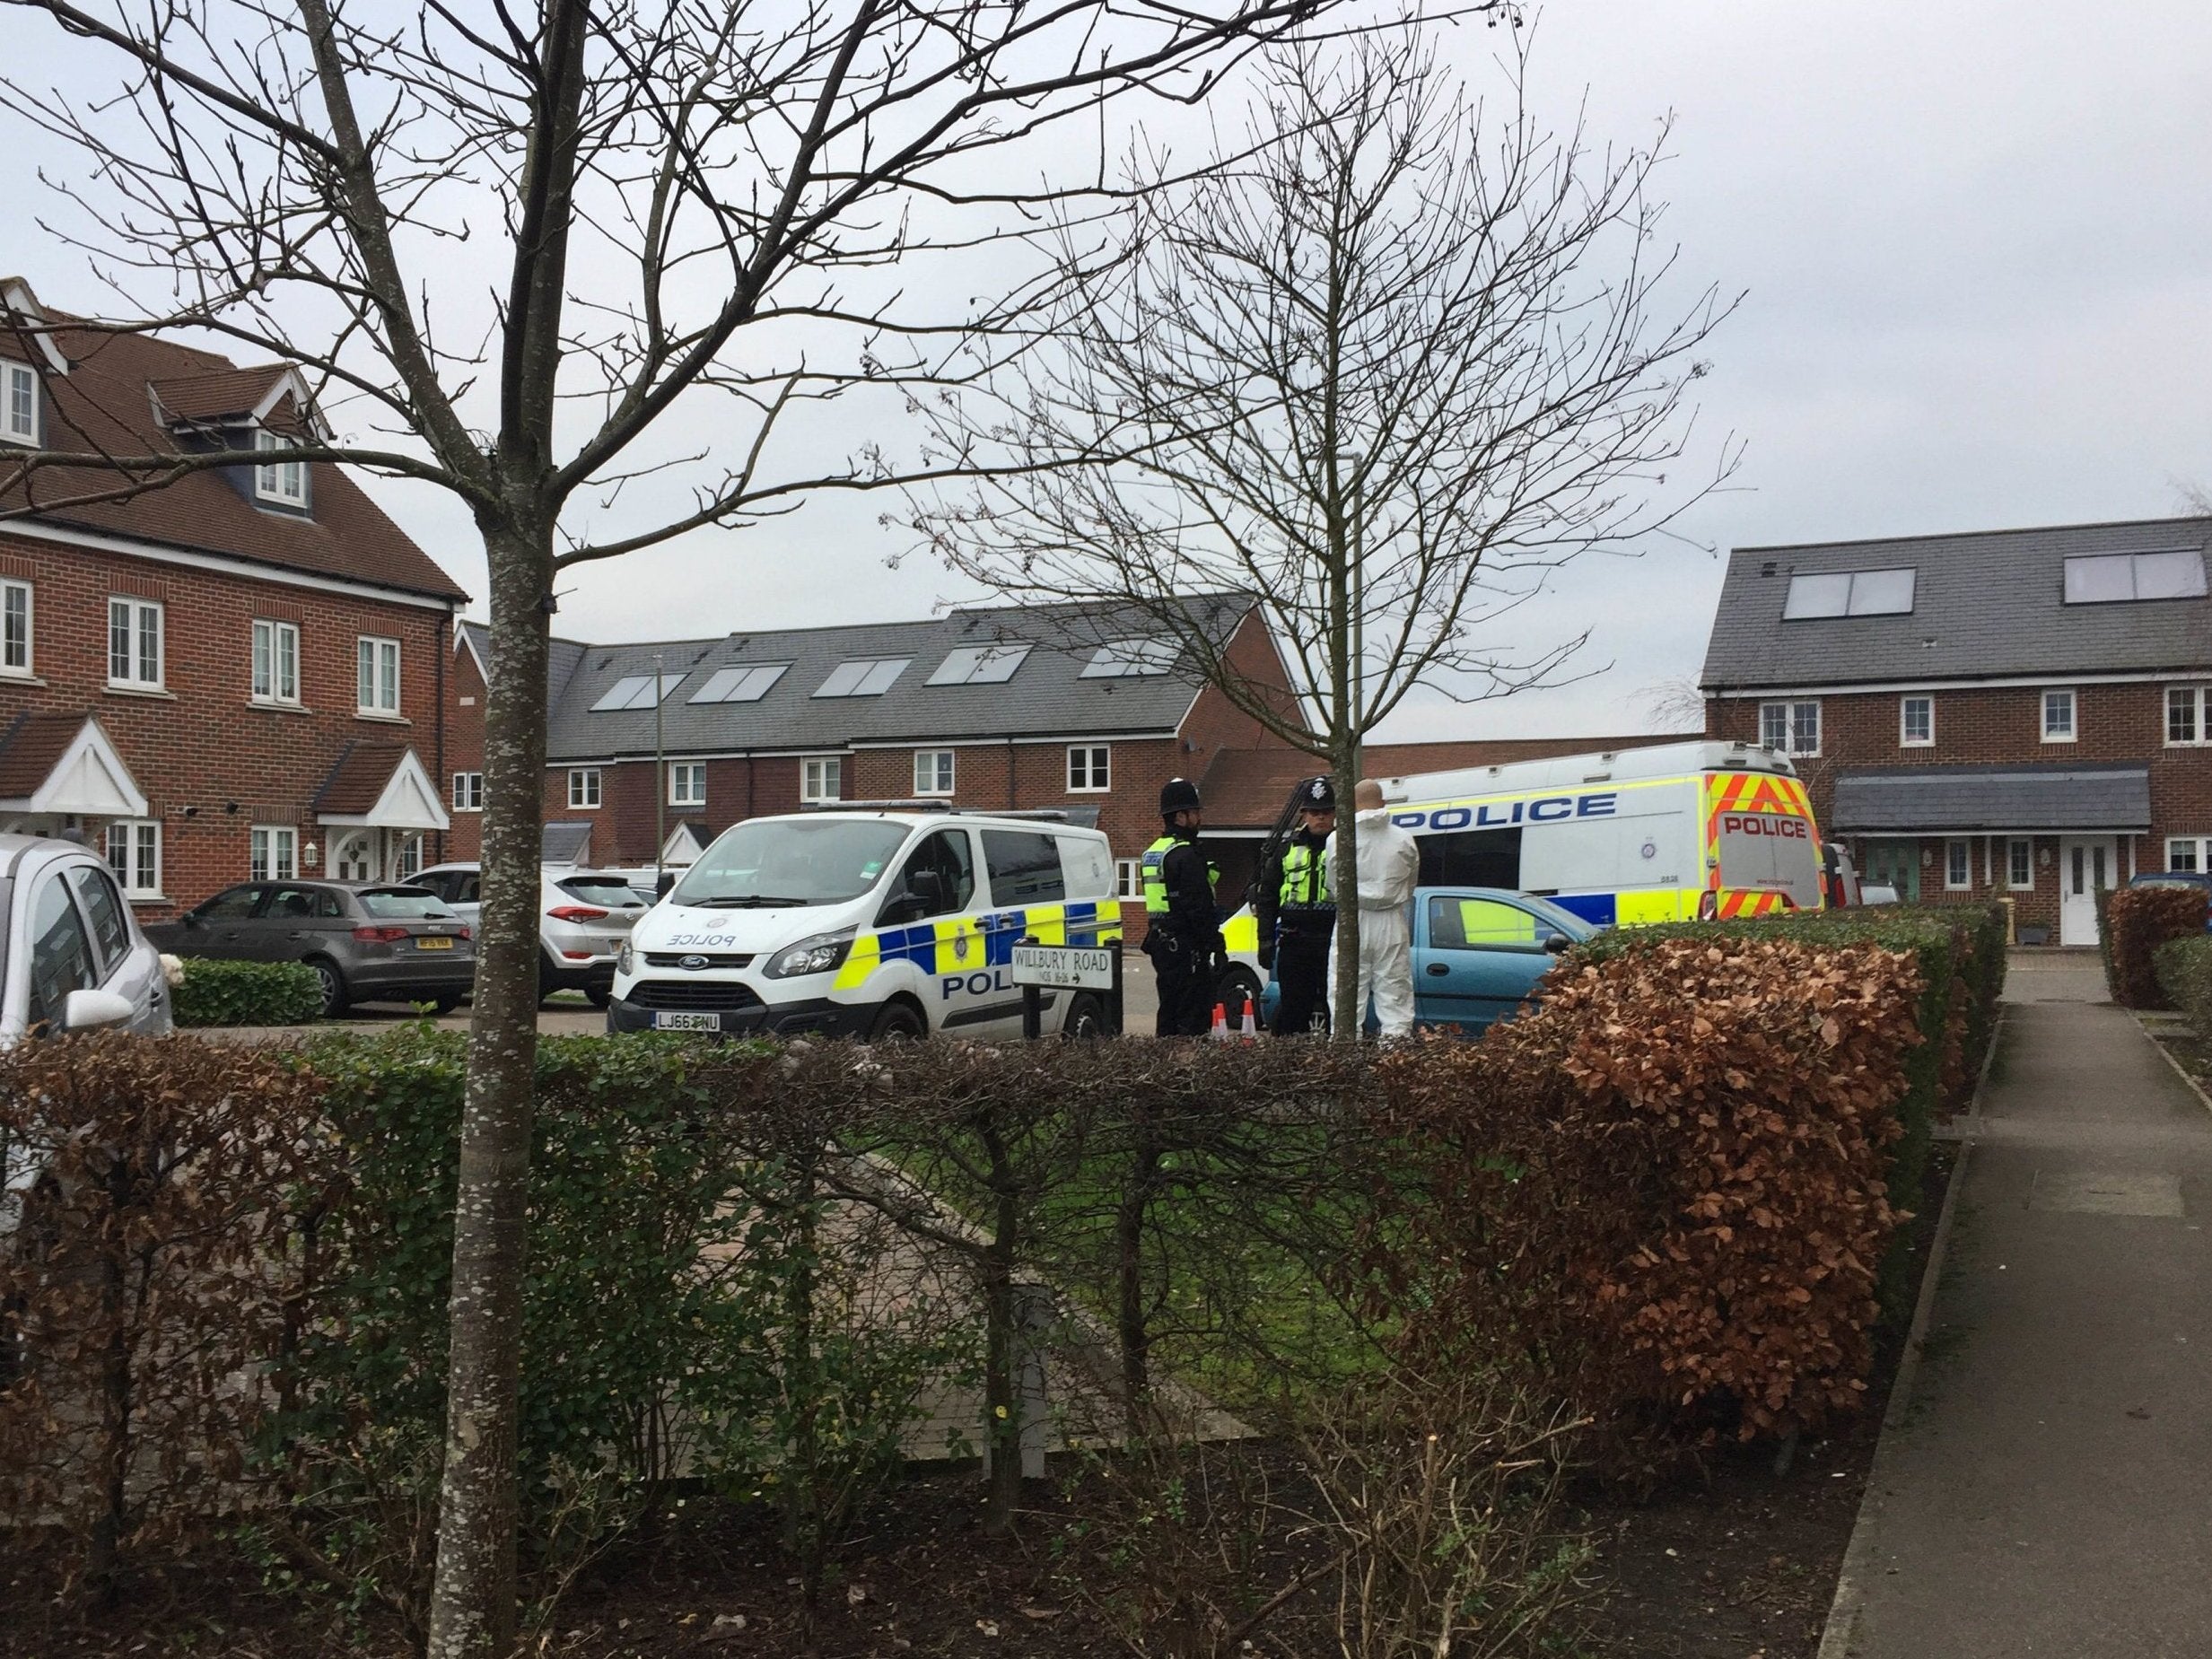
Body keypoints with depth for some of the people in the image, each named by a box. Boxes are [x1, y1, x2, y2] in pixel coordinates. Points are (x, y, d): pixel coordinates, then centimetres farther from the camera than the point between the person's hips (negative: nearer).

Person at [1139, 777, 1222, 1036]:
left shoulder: (1153, 852, 16)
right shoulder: (1185, 855, -16)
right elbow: (1199, 906, -19)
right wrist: (1216, 946, -15)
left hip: (1161, 942, 10)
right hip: (1186, 947, -10)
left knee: (1170, 1012, 15)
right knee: (1194, 1015, -8)